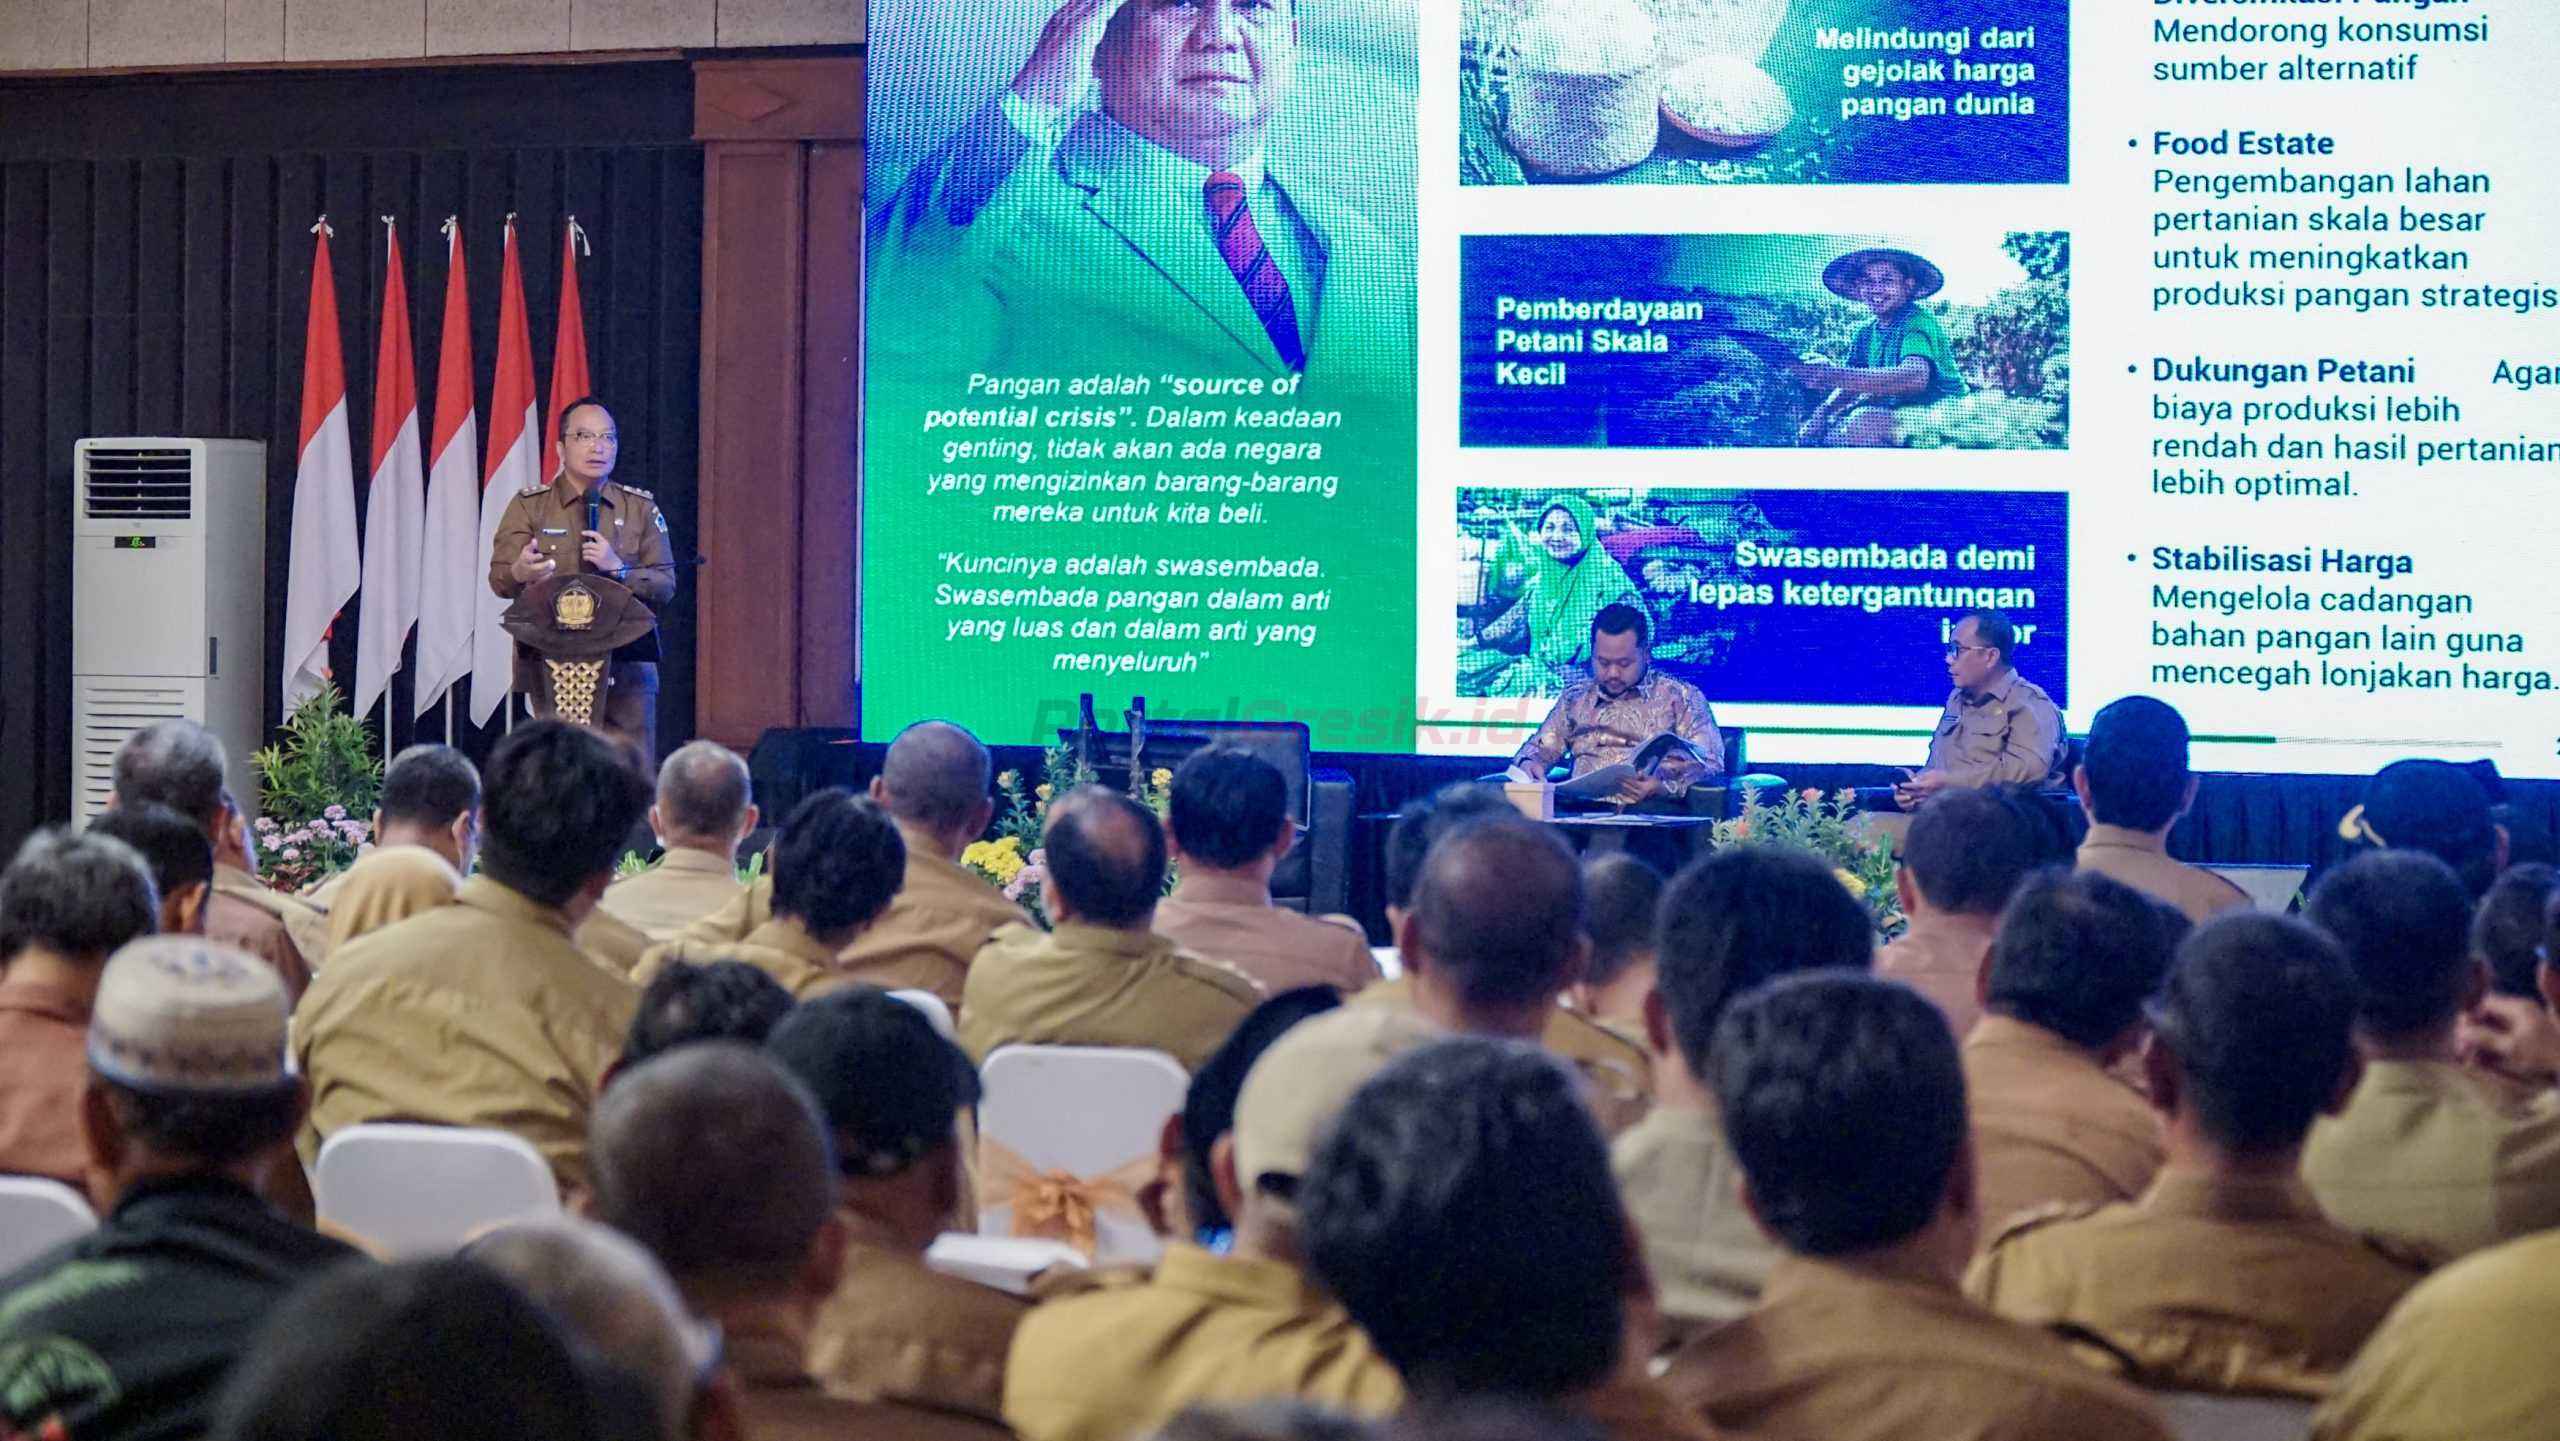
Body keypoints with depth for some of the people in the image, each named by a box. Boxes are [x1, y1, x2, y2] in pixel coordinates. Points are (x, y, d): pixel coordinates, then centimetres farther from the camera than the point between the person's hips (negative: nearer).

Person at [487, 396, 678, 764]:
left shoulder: (641, 508, 9)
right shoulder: (529, 506, 5)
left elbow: (665, 586, 3)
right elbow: (499, 579, -6)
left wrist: (619, 569, -16)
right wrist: (520, 573, -30)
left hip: (627, 667, 1)